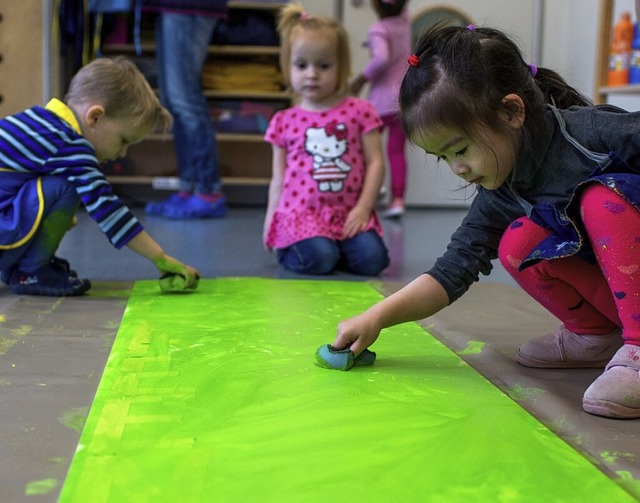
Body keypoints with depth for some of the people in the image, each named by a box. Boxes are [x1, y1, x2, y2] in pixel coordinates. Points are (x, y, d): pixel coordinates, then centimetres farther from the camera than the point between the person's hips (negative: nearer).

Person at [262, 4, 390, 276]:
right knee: (319, 258, -28)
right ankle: (288, 248, 6)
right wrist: (270, 221, 6)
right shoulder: (284, 121, 7)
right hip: (300, 213, -1)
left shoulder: (360, 111, 4)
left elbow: (375, 162, 1)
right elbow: (278, 177, 11)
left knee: (372, 258, -22)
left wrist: (363, 208, -8)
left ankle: (337, 246, 8)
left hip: (348, 213, 1)